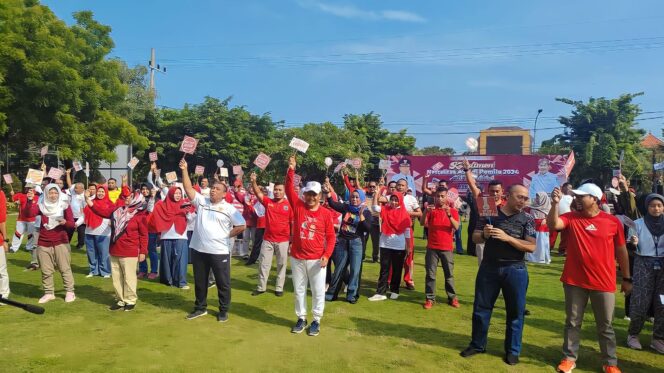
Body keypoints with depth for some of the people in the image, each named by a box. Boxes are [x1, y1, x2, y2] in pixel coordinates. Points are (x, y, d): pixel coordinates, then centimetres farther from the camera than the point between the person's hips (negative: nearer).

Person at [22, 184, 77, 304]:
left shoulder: (65, 206, -2)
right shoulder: (40, 206, 1)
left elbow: (72, 224, -3)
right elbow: (28, 214, -16)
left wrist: (65, 222, -24)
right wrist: (29, 200, -29)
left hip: (61, 242, -2)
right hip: (43, 244, 2)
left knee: (65, 268, 2)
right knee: (46, 270, 8)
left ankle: (69, 291, 12)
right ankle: (49, 293, 20)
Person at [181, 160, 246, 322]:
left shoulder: (229, 208, -4)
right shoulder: (201, 201, 6)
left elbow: (242, 225, -5)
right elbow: (188, 188, -1)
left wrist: (227, 235, -6)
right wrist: (184, 170, -8)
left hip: (219, 251, -3)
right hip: (199, 250, 4)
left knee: (223, 283, 6)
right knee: (200, 281, 17)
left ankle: (223, 311, 22)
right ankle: (200, 308, 34)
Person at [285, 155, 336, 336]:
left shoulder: (326, 213, -5)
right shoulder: (298, 206, -1)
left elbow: (331, 236, -3)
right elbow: (289, 189, -10)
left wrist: (327, 255, -14)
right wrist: (291, 169, -20)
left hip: (317, 260, -2)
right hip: (297, 258, 2)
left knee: (318, 291, 7)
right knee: (299, 290, 14)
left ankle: (316, 320, 23)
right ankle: (301, 318, 29)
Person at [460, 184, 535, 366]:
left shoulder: (527, 219, -2)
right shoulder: (491, 213, 1)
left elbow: (531, 246, -11)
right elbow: (475, 237, 3)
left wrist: (507, 237, -22)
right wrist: (484, 235, -19)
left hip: (515, 270, -1)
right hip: (489, 267, 1)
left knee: (515, 311, 8)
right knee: (481, 307, 9)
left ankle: (513, 350, 24)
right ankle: (477, 344, 26)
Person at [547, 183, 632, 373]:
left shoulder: (613, 221, -3)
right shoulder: (571, 218, -3)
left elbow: (621, 251, 5)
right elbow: (552, 224, -23)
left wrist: (627, 278, 10)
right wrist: (555, 204, -35)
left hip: (603, 283, 0)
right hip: (574, 281, 1)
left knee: (605, 325, 13)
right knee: (572, 322, 11)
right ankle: (569, 358, 24)